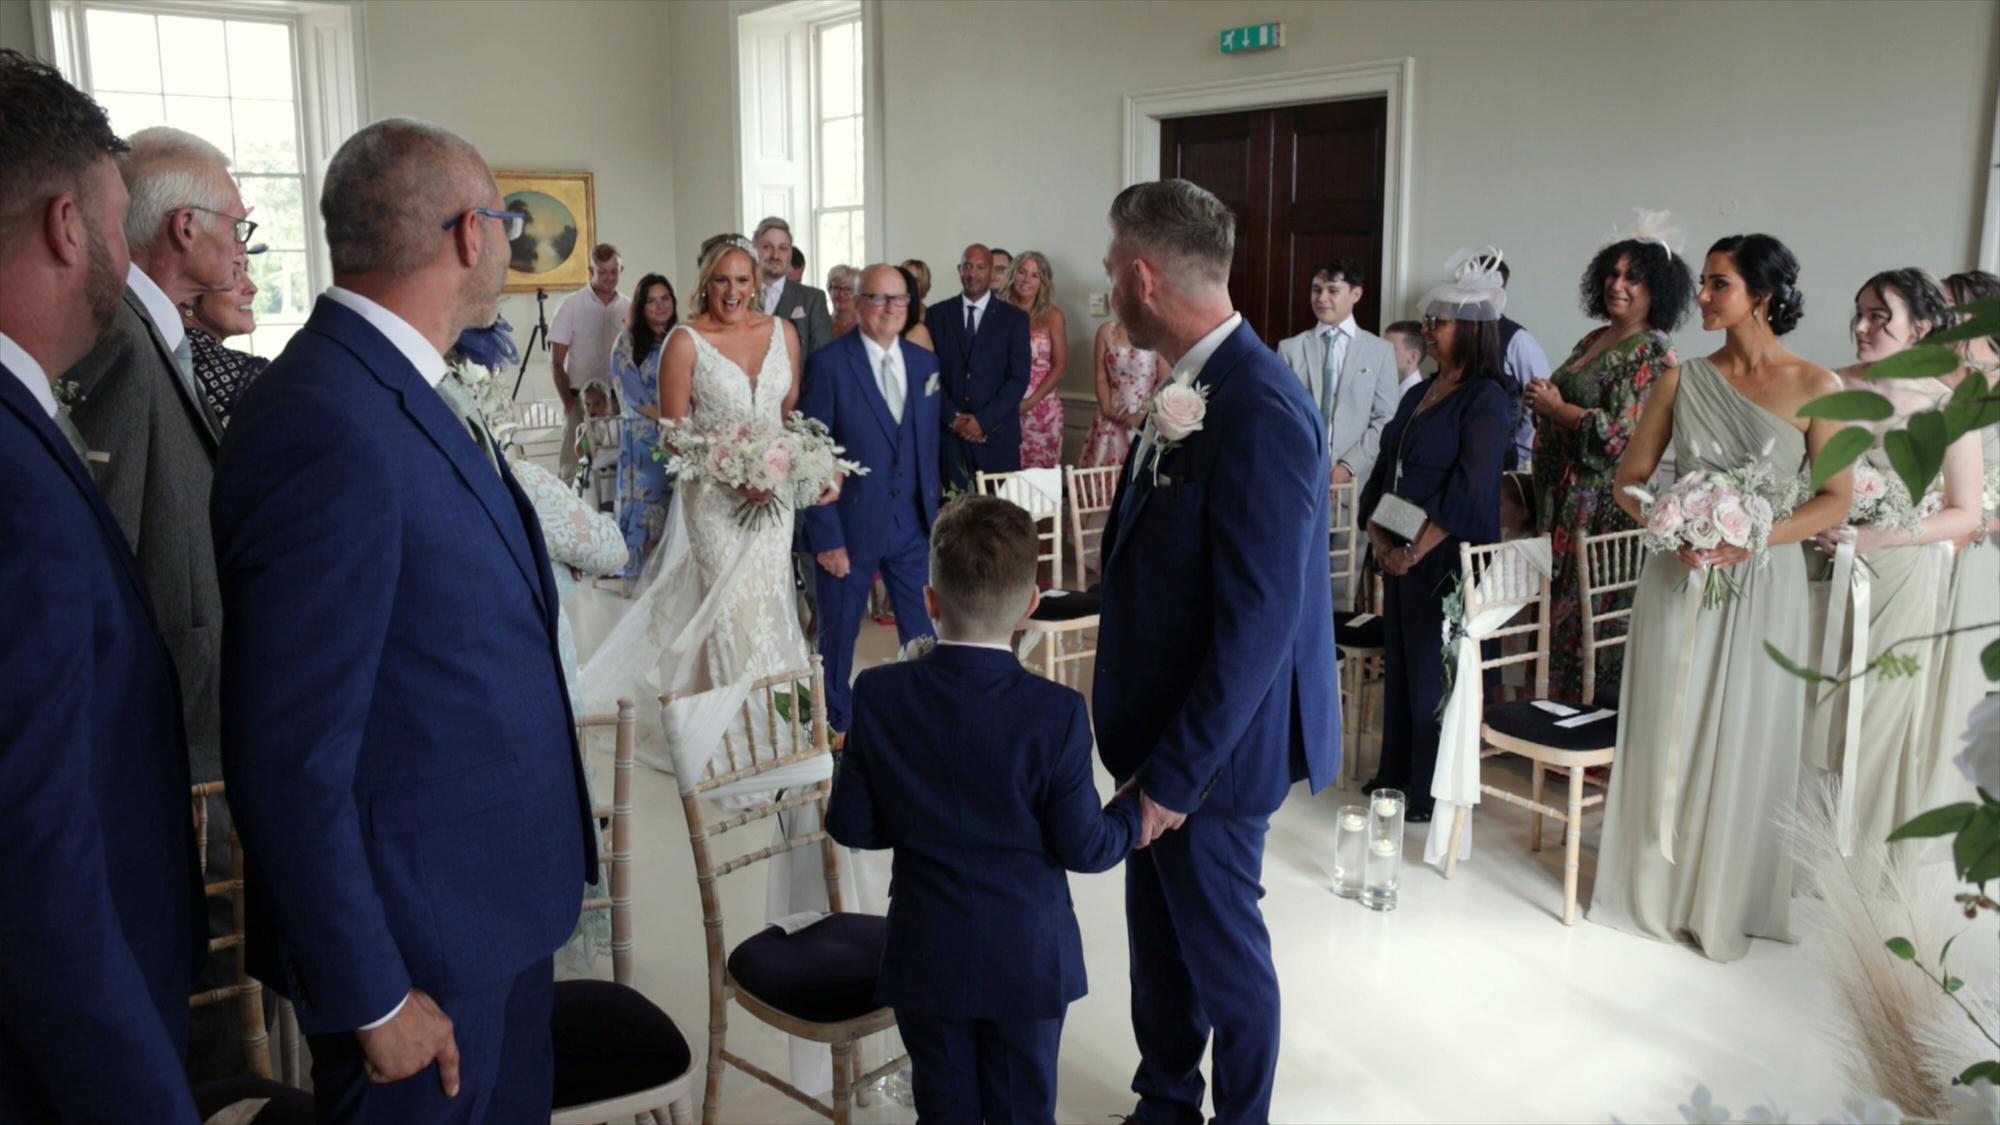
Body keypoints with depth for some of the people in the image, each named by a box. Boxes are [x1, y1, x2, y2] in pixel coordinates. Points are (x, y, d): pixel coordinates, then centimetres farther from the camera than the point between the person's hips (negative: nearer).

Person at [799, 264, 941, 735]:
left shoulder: (926, 363, 5)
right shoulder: (829, 363, -11)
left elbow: (930, 444, 11)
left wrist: (934, 514, 7)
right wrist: (826, 536, -14)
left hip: (912, 525, 4)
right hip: (851, 526, -4)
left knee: (925, 637, 8)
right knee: (838, 636, 13)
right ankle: (836, 727, 31)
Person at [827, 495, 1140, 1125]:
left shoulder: (879, 696, -13)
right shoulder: (1056, 712, -20)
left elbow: (850, 825, -6)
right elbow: (1084, 847, -13)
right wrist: (1135, 812, 6)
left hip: (927, 958, 2)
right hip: (1028, 959, -1)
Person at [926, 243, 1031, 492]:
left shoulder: (1014, 318, 4)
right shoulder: (937, 314, 8)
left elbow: (1019, 377, -3)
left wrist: (984, 420, -11)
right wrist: (952, 418, -7)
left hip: (997, 433, -1)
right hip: (949, 431, 1)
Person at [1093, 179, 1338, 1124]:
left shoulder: (1258, 410, -26)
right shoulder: (1194, 387, 3)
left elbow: (1257, 625, -26)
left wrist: (1175, 773, -19)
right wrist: (1144, 750, 13)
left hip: (1212, 744, -8)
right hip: (1163, 727, 9)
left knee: (1220, 949, 12)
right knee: (1158, 932, 22)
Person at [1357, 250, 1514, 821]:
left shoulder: (1486, 399, -11)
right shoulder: (1419, 394, 12)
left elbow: (1468, 489, -18)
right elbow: (1385, 469, 12)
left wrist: (1415, 552, -16)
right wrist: (1377, 535, -2)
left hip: (1447, 560, -7)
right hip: (1400, 557, 7)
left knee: (1433, 670, 1)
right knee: (1398, 662, 13)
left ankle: (1434, 791, 15)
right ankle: (1396, 771, 27)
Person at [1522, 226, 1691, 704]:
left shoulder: (1653, 352, -11)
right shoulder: (1592, 341, 14)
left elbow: (1622, 433, -20)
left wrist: (1556, 407, -11)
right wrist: (1543, 401, 2)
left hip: (1607, 506, -8)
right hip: (1564, 498, 8)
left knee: (1588, 610, -2)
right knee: (1558, 606, 11)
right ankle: (1559, 705, 22)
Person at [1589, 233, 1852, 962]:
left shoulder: (1814, 387, -3)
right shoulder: (1683, 380, 4)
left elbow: (1836, 499, -5)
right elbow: (1630, 479, 5)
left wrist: (1749, 539, -17)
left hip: (1763, 584, -2)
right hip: (1678, 580, 2)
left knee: (1743, 741, 6)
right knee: (1666, 735, 7)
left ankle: (1725, 902, 23)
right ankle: (1656, 892, 23)